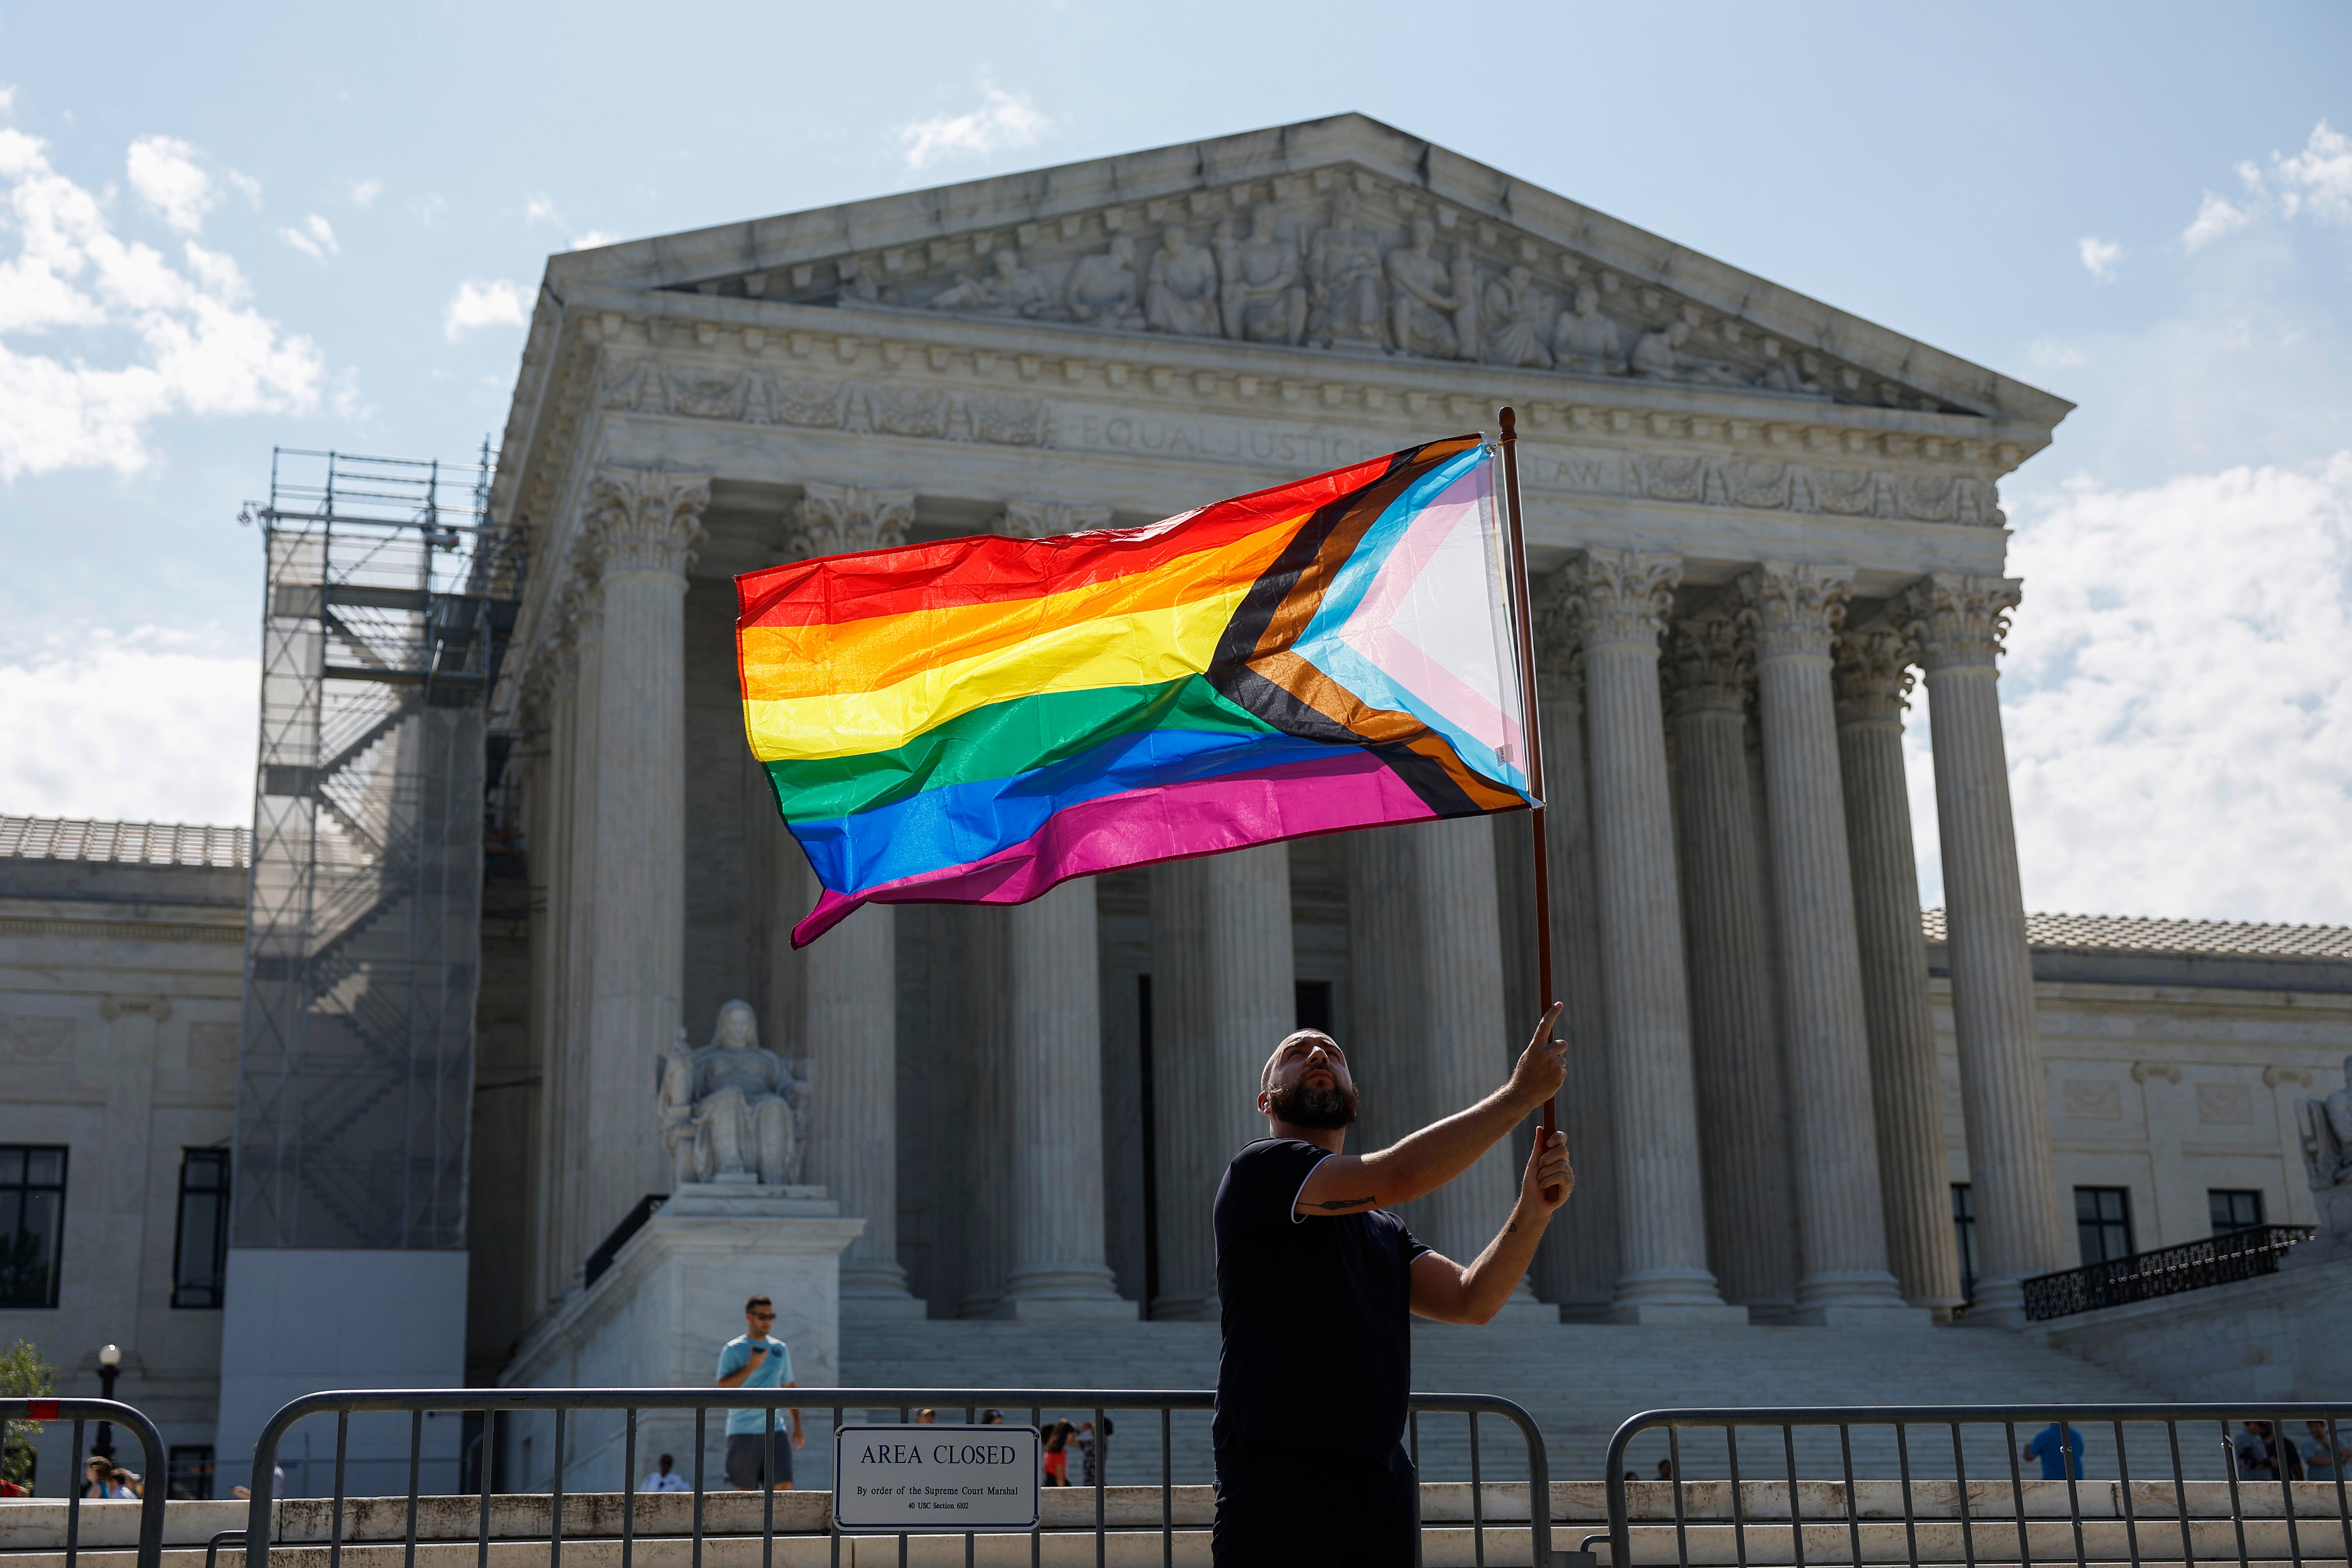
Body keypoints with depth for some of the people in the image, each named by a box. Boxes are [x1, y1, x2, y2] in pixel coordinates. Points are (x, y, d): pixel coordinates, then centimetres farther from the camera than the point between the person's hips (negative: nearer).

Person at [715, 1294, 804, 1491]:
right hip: (743, 1432, -4)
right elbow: (723, 1388, -11)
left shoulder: (781, 1349, 16)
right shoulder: (733, 1350, 0)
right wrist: (752, 1366, -16)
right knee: (744, 1490, -3)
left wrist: (797, 1425, 16)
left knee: (784, 1486, -9)